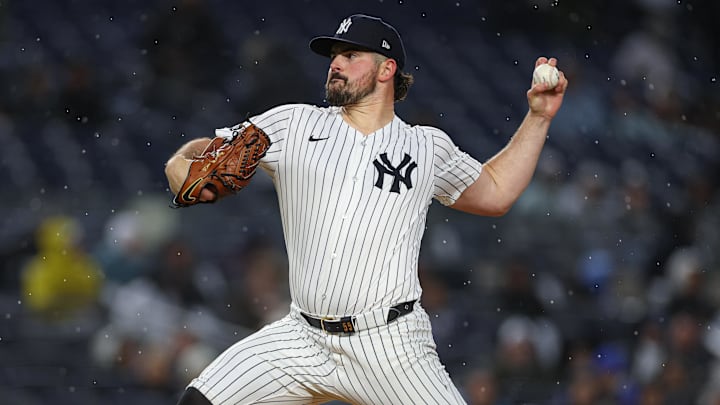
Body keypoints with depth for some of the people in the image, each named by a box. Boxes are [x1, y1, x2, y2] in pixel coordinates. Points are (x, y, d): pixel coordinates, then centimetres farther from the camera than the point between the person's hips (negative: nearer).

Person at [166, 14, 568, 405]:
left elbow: (496, 193, 23)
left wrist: (539, 117, 16)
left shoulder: (429, 147, 10)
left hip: (391, 346, -1)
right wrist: (180, 164, -15)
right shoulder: (293, 124, 8)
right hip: (303, 341, 1)